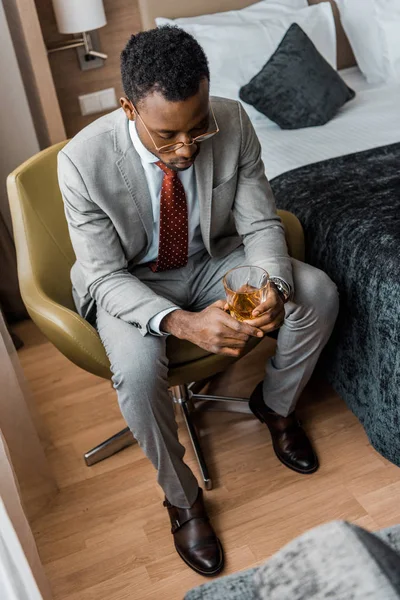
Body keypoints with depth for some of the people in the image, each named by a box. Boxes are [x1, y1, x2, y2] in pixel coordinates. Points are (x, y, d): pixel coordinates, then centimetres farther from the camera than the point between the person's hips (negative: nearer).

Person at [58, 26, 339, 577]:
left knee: (318, 293, -16)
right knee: (138, 370, -33)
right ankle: (181, 497, -2)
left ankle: (274, 405, 14)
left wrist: (274, 288, -33)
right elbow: (107, 278, -22)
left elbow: (261, 225, -11)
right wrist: (182, 322, -40)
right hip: (130, 281, -3)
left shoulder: (232, 123, -19)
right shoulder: (83, 161, -27)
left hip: (212, 260, 3)